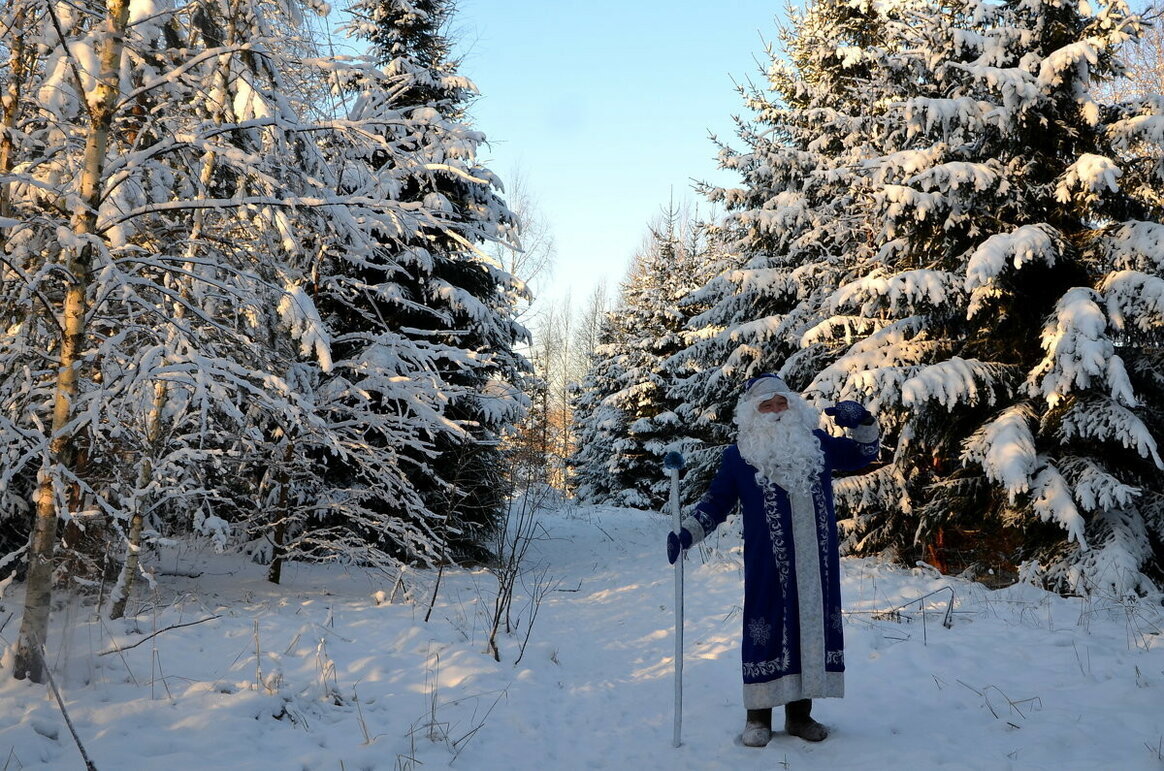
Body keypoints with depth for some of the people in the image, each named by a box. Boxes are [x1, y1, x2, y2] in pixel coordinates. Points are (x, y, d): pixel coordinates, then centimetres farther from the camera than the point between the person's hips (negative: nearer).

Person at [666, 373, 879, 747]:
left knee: (813, 626, 8)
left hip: (816, 566, 3)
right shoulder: (738, 456, 0)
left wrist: (861, 421, -2)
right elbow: (716, 503, 6)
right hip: (767, 567, -3)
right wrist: (686, 533, -7)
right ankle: (758, 716, 11)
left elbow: (863, 454, 18)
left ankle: (800, 713, 22)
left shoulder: (818, 443, 8)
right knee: (766, 630, -2)